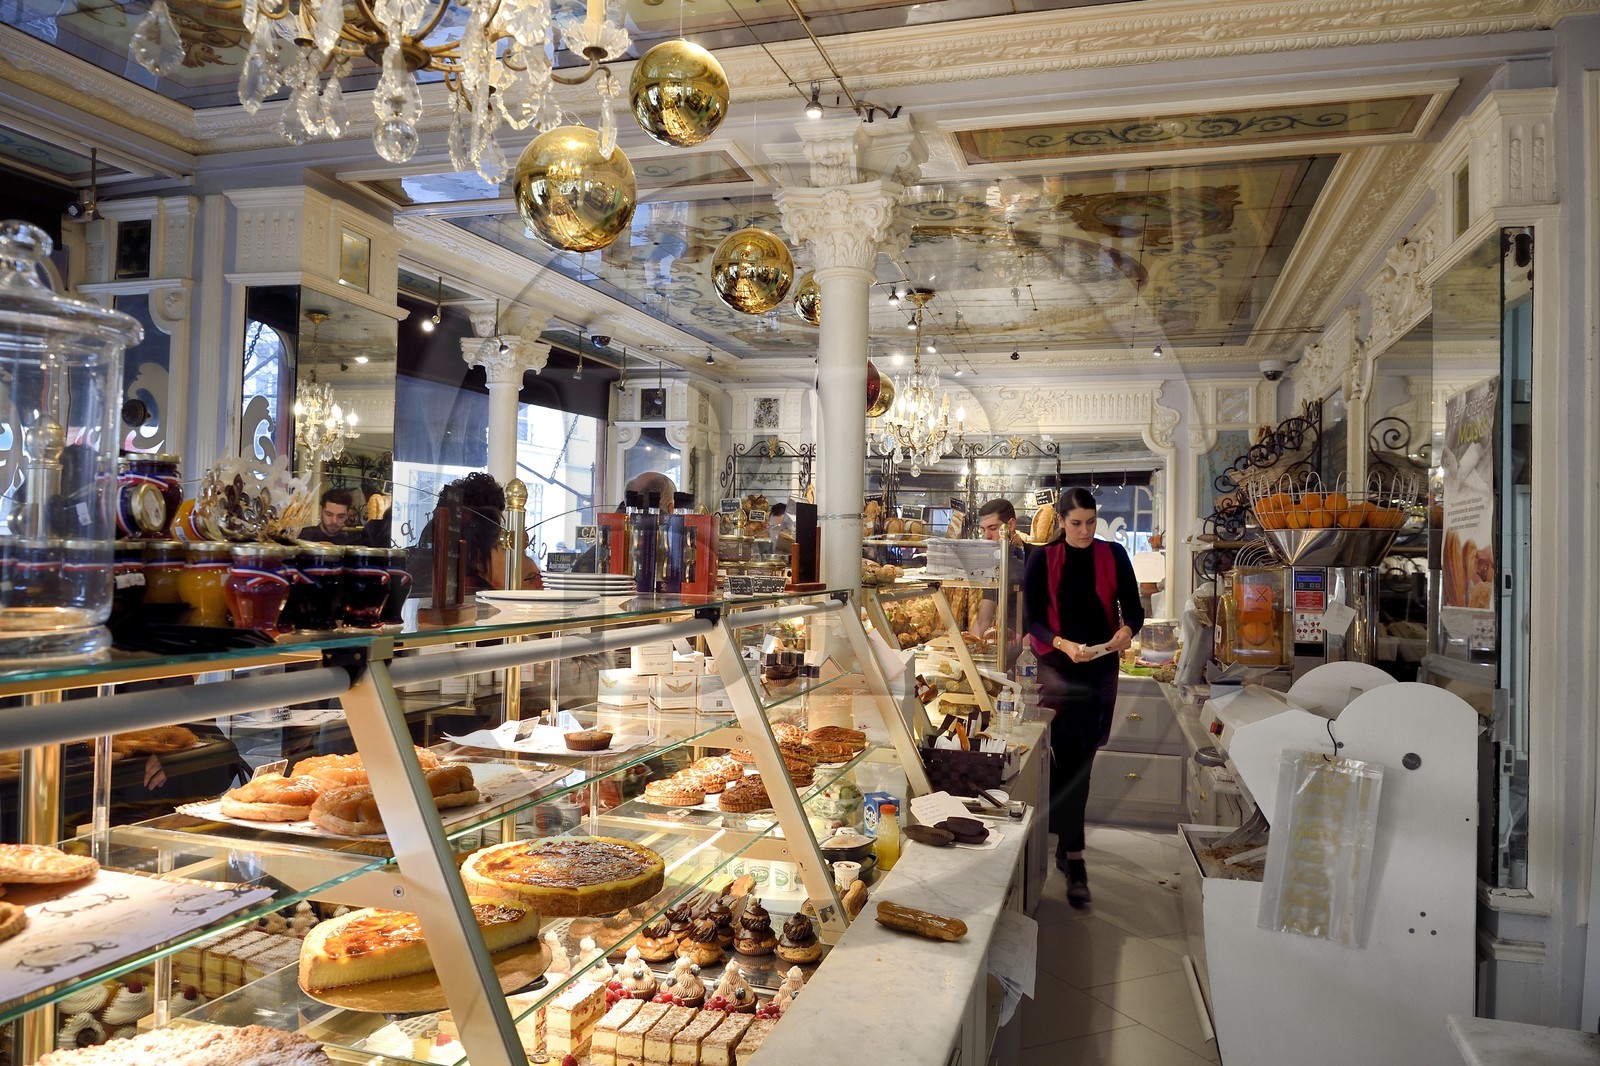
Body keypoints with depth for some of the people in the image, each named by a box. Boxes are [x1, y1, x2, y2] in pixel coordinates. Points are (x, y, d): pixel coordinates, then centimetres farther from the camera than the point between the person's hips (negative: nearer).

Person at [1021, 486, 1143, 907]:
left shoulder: (1113, 555, 3)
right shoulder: (1042, 559, -3)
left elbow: (1133, 607, 3)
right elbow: (1032, 619, -5)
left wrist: (1127, 629, -20)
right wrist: (1064, 644, -23)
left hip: (1101, 667, 3)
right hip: (1058, 667, -2)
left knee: (1081, 759, 11)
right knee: (1070, 761, -7)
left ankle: (1063, 840, 29)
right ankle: (1073, 860, -3)